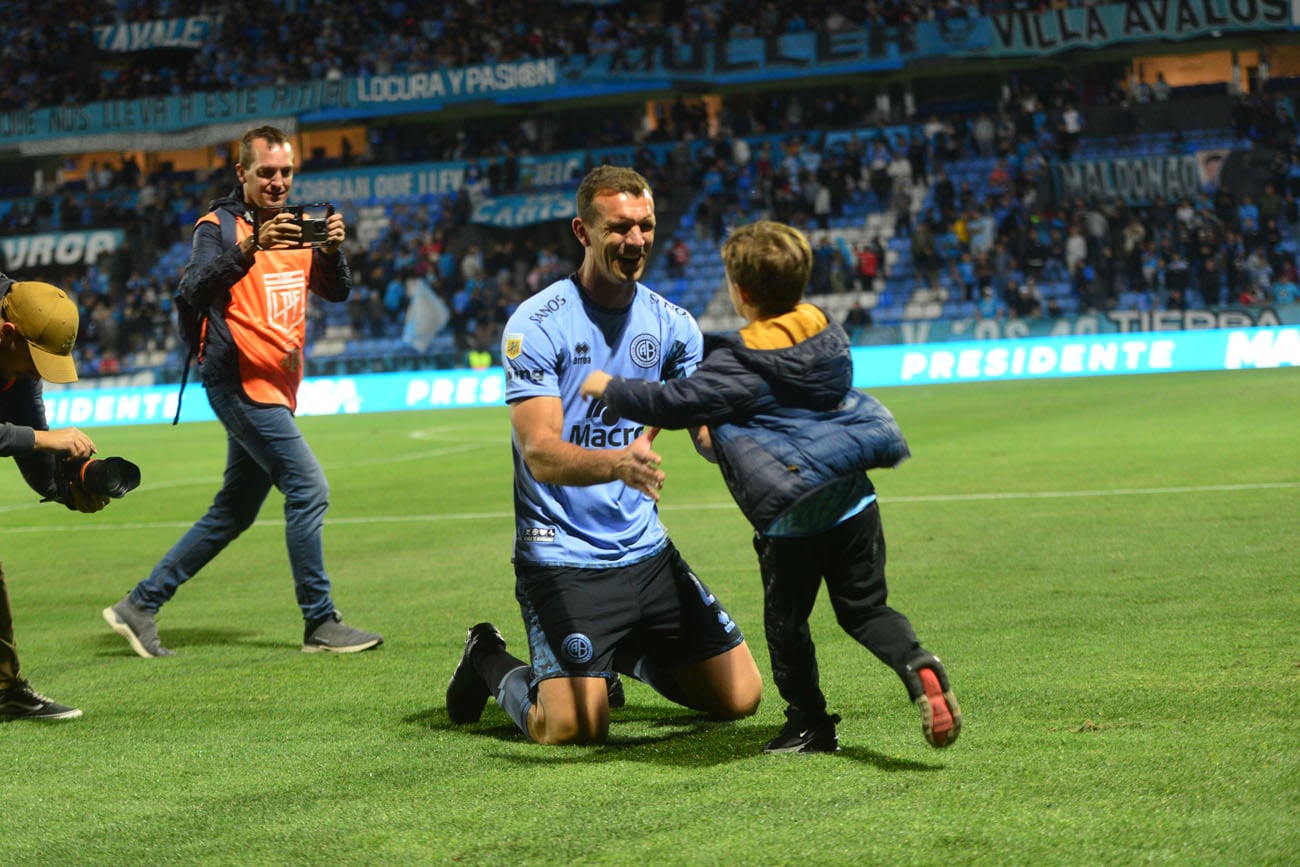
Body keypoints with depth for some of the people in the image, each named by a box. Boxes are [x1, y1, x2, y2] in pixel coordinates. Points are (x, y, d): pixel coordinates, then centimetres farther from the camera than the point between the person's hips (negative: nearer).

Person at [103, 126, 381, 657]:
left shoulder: (297, 227, 14)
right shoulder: (220, 226, -7)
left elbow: (336, 292, 6)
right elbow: (194, 291, -23)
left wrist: (332, 250, -14)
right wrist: (249, 247, -36)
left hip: (277, 388, 8)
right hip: (240, 383, -8)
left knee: (234, 513, 12)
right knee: (308, 488, -14)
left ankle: (140, 606, 19)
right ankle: (320, 625, -7)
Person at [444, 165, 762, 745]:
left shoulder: (671, 324, 4)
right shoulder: (536, 325, -13)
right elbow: (542, 453, -22)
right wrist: (618, 463, -41)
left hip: (646, 551, 6)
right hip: (562, 560, -6)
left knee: (739, 697, 6)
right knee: (574, 728, -19)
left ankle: (623, 655, 32)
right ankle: (492, 664, 14)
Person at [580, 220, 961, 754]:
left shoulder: (741, 364, -14)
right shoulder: (828, 336, 7)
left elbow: (677, 404, -18)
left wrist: (611, 389, -3)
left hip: (792, 519, -6)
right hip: (854, 503, 6)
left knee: (786, 622, 12)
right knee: (865, 609, 13)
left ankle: (810, 725, 18)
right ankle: (917, 666, -13)